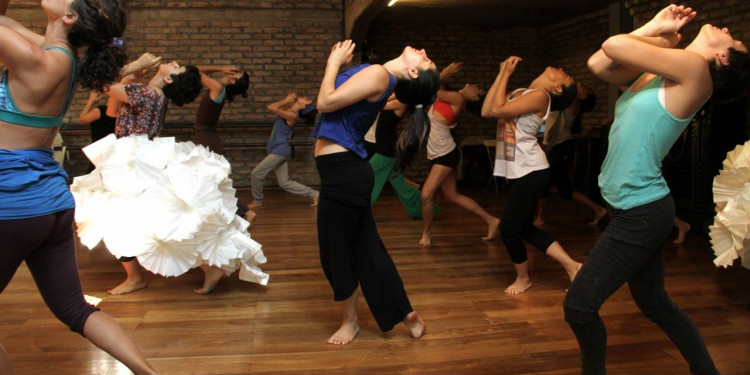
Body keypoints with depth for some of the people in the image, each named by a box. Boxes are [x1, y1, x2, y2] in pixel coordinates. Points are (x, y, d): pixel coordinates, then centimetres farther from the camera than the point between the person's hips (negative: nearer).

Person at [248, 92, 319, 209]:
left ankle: (257, 201, 15)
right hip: (278, 151, 9)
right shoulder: (289, 112, 10)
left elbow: (271, 108, -21)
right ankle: (313, 193, 15)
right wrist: (287, 100, 10)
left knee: (256, 174, -2)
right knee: (285, 183, 11)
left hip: (279, 151, -9)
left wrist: (286, 100, -9)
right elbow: (272, 107, 19)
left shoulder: (292, 115, -16)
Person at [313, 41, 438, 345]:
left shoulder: (379, 74, -17)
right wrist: (338, 63, 10)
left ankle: (350, 321, 27)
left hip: (342, 172, -9)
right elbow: (330, 99, 16)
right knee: (365, 247, 15)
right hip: (347, 171, 9)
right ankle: (406, 313, 25)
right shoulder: (378, 75, 10)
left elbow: (326, 102, -19)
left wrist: (334, 61, -8)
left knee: (335, 251, 7)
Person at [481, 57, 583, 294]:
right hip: (520, 172, 9)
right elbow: (486, 111, 5)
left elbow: (497, 110, -19)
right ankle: (572, 266, 21)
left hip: (531, 172, -9)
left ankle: (523, 278, 24)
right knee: (524, 229, 14)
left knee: (508, 230, 1)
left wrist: (506, 74, -9)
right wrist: (502, 74, 6)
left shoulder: (540, 96, -14)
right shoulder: (520, 92, 13)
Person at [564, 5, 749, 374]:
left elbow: (613, 45, -18)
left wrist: (665, 40, 0)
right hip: (638, 209, 9)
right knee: (654, 303, 22)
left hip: (641, 213, -9)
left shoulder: (695, 70, -16)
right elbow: (598, 63, 7)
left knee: (578, 306, -2)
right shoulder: (657, 72, 8)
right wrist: (654, 28, 6)